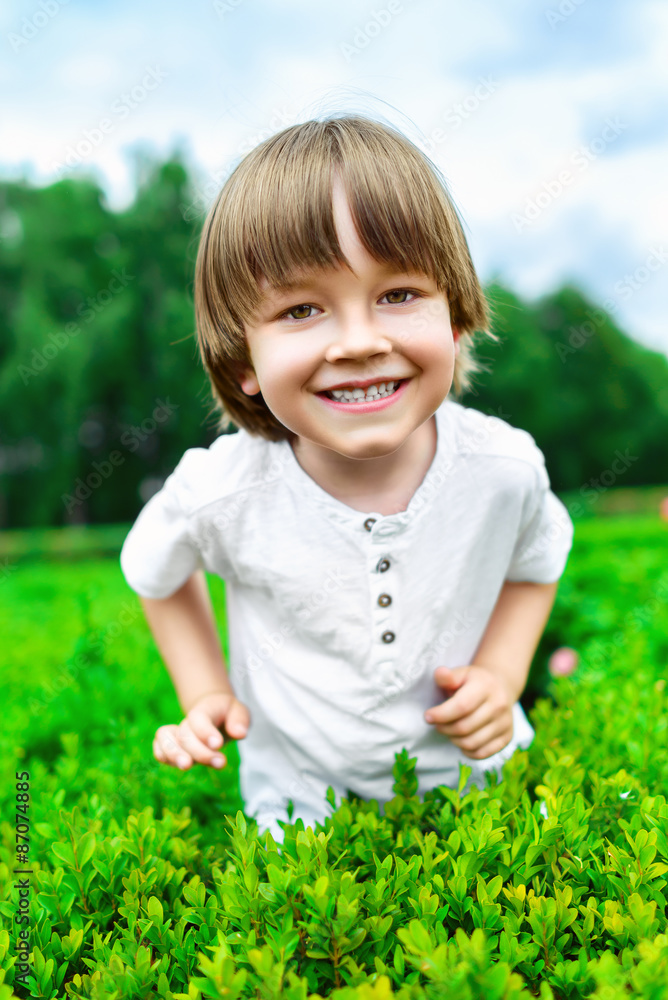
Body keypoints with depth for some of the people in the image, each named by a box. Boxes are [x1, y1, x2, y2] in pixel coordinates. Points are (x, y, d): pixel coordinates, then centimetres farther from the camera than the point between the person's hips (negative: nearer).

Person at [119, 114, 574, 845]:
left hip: (475, 777, 2)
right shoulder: (219, 490, -27)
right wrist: (206, 694, -9)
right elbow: (157, 572, -3)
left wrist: (502, 672, -14)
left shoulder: (506, 465, -24)